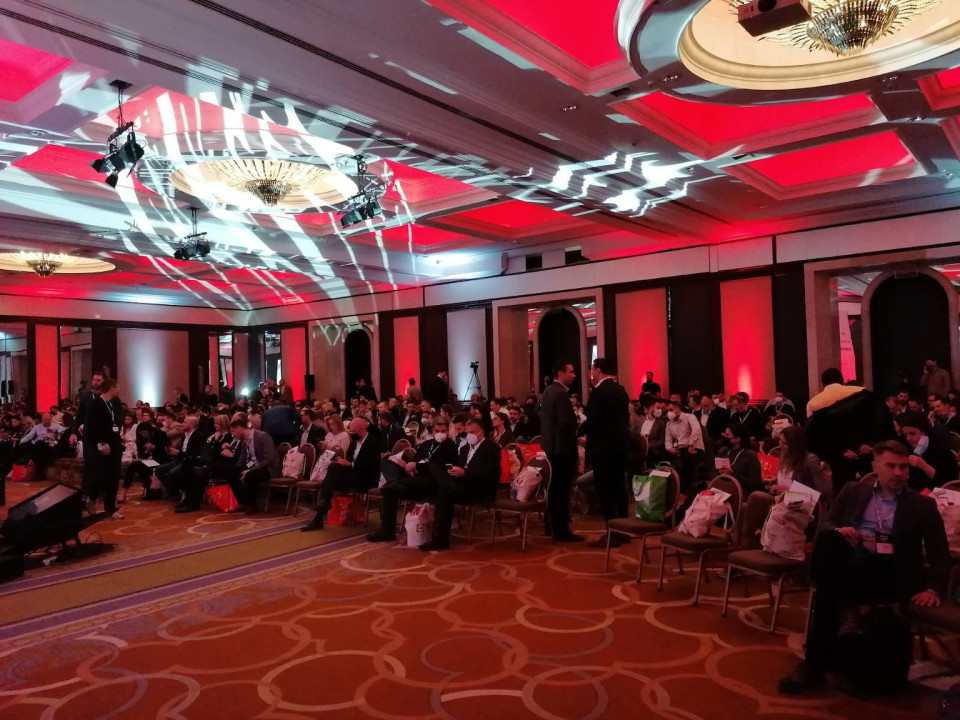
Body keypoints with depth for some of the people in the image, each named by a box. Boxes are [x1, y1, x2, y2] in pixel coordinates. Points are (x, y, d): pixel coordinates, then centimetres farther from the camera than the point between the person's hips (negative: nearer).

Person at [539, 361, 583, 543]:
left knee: (555, 487, 18)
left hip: (551, 444, 10)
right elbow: (566, 424, -26)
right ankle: (562, 532, 6)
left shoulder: (548, 391, 10)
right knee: (562, 489, -2)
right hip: (562, 447, -10)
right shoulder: (561, 394, -20)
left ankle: (553, 527, 29)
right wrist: (578, 431, -9)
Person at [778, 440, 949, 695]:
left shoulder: (923, 505, 14)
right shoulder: (853, 491, 19)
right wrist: (838, 531, -13)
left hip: (891, 574, -2)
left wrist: (934, 589, -13)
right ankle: (846, 615, -34)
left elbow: (940, 553, 6)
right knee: (830, 539, -34)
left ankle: (816, 663, -22)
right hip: (850, 566, 2)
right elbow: (825, 526, 13)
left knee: (829, 590, -32)